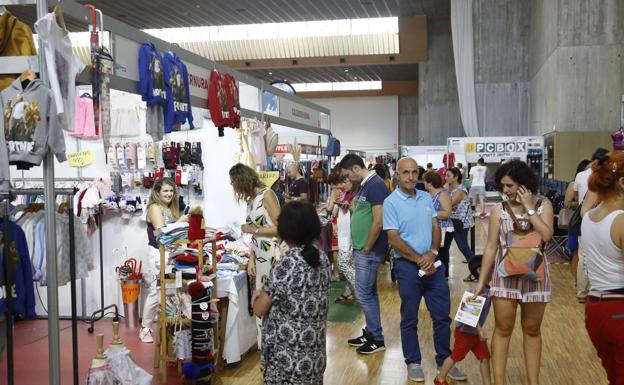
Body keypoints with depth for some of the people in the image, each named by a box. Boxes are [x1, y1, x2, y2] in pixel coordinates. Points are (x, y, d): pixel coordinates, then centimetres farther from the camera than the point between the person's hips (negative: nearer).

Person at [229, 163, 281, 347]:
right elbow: (256, 235, 14)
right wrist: (251, 260, 8)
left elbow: (279, 228, -15)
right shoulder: (251, 199, 13)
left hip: (273, 256, -8)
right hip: (260, 257, 8)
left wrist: (251, 229, -9)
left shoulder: (267, 195, -10)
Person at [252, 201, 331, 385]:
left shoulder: (288, 262, -20)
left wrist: (260, 294, 7)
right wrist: (268, 293, 4)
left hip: (288, 357, -6)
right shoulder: (322, 258, 1)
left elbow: (259, 310, -13)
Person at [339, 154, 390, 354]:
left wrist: (366, 248, -15)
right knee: (369, 292, 16)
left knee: (363, 293, -3)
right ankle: (370, 332, 26)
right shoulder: (364, 185, 12)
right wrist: (358, 246, 12)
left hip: (370, 251, -9)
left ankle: (377, 339, 8)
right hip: (362, 249, 9)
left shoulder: (376, 185, -18)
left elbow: (378, 222, -23)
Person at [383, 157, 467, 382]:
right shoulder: (391, 202, -9)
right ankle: (413, 362, 22)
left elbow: (435, 228, 8)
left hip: (433, 263, 5)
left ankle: (444, 360, 24)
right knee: (409, 318, 8)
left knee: (442, 316, 10)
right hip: (408, 266, -5)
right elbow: (394, 239, -13)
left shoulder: (426, 198, 7)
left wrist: (432, 253, -9)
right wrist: (419, 259, -13)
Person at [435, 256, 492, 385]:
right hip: (465, 331, -8)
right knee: (456, 356, 8)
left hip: (476, 331, 8)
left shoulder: (488, 290, 2)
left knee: (485, 358, 6)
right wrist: (479, 330, -32)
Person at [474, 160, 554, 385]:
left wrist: (529, 208, -14)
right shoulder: (499, 210, -2)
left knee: (532, 330, 12)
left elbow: (546, 236, -17)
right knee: (502, 330, 5)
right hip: (505, 274, 0)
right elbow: (491, 247, 0)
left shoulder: (543, 204, -2)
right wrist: (481, 281, -1)